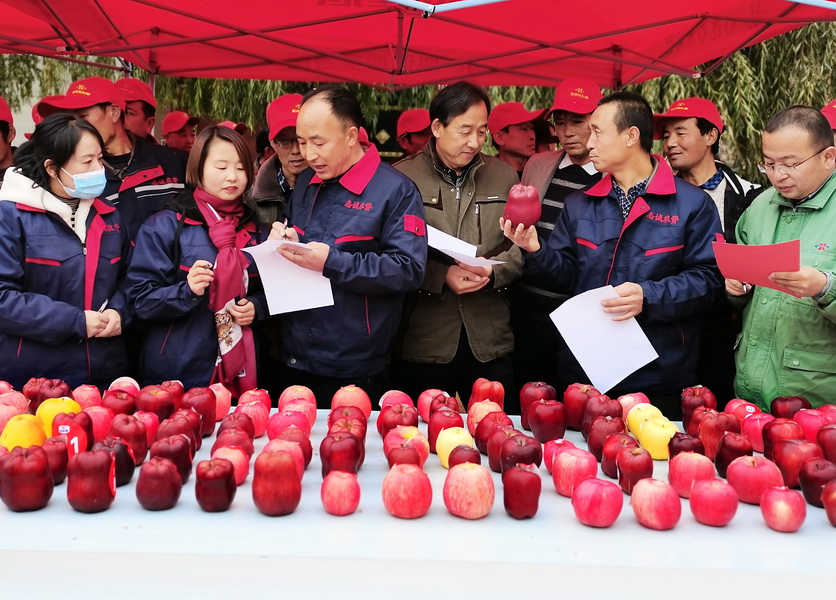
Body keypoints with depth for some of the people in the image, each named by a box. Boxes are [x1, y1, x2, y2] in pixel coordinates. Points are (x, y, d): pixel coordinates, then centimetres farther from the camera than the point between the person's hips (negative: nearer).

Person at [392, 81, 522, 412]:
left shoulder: (503, 176, 10)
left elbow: (522, 245, 9)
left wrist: (493, 271, -10)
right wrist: (442, 276, -17)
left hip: (490, 342, 3)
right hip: (422, 343, -3)